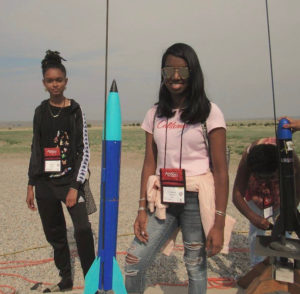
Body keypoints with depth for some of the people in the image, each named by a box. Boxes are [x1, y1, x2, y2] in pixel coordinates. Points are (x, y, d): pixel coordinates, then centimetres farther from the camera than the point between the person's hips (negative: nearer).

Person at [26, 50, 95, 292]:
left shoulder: (75, 111, -3)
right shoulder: (41, 112, 7)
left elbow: (84, 150, -6)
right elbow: (35, 150, 11)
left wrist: (75, 186, -12)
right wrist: (31, 184, 9)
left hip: (70, 180, -4)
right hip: (45, 183, 4)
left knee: (83, 230, -17)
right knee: (54, 234, 12)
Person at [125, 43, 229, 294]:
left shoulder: (209, 112, -4)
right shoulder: (155, 114, 8)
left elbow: (221, 170, -6)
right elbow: (149, 164, 8)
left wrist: (219, 223, -10)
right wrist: (142, 209, 2)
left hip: (196, 199, -3)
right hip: (164, 200, 4)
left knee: (195, 267, 5)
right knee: (133, 262, -2)